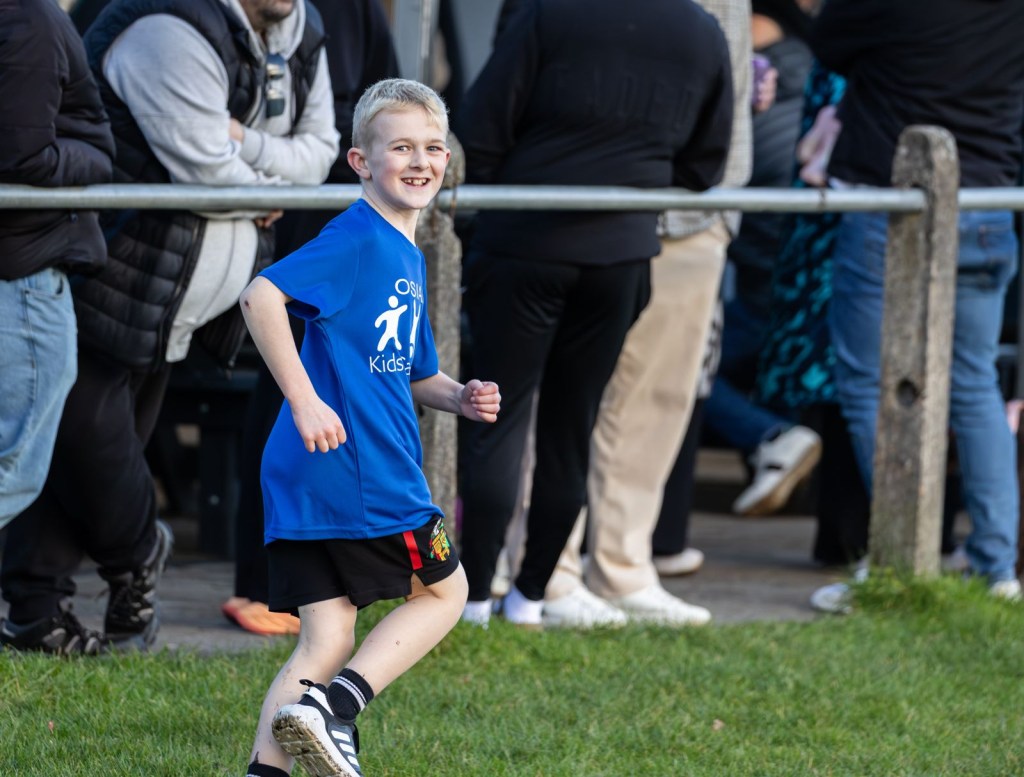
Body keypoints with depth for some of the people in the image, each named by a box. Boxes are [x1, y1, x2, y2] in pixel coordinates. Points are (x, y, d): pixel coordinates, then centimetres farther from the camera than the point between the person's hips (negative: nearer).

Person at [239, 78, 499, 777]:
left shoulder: (408, 255, 21)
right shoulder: (358, 240, -10)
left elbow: (409, 372, 31)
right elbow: (261, 296, -23)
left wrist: (460, 398, 10)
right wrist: (304, 400, -25)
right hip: (360, 471, -8)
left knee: (326, 637, 6)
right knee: (444, 591, 7)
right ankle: (331, 709, -4)